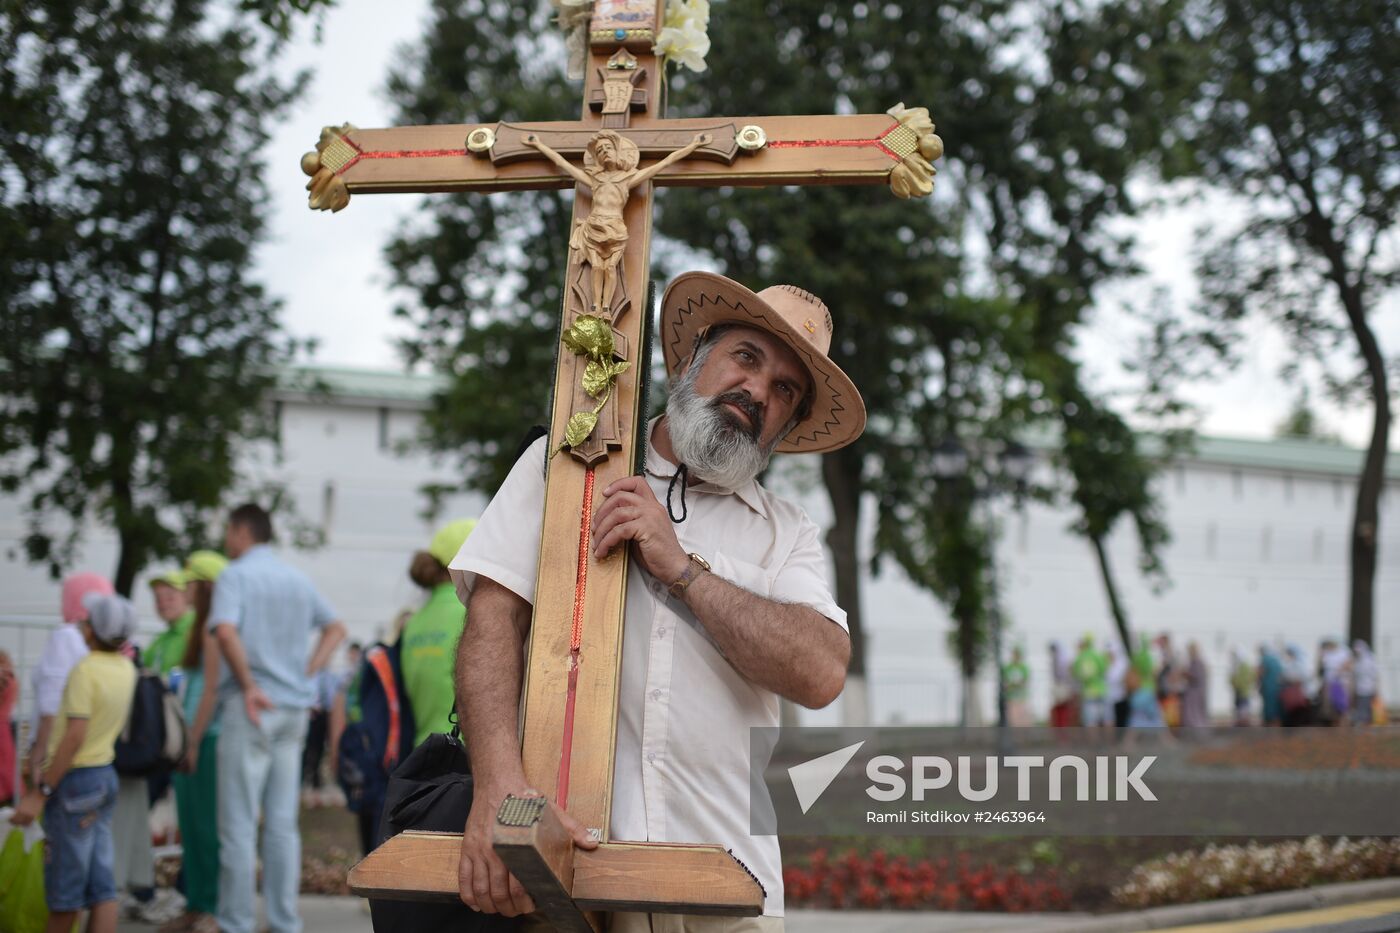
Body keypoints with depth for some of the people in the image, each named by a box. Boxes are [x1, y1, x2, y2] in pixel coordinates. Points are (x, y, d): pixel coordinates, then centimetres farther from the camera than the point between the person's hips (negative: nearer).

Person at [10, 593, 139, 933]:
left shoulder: (85, 670, -18)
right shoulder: (126, 669, 5)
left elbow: (75, 737, -22)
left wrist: (41, 792, -19)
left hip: (75, 780, -8)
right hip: (106, 776, 8)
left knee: (65, 884, 5)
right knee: (101, 886, 4)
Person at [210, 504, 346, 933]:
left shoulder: (236, 575, -6)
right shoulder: (299, 579, 14)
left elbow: (225, 631, -22)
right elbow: (336, 627, 21)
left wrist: (249, 686, -17)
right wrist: (308, 672, 12)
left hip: (251, 709, -6)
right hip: (294, 709, 6)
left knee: (239, 824, -2)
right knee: (283, 824, 9)